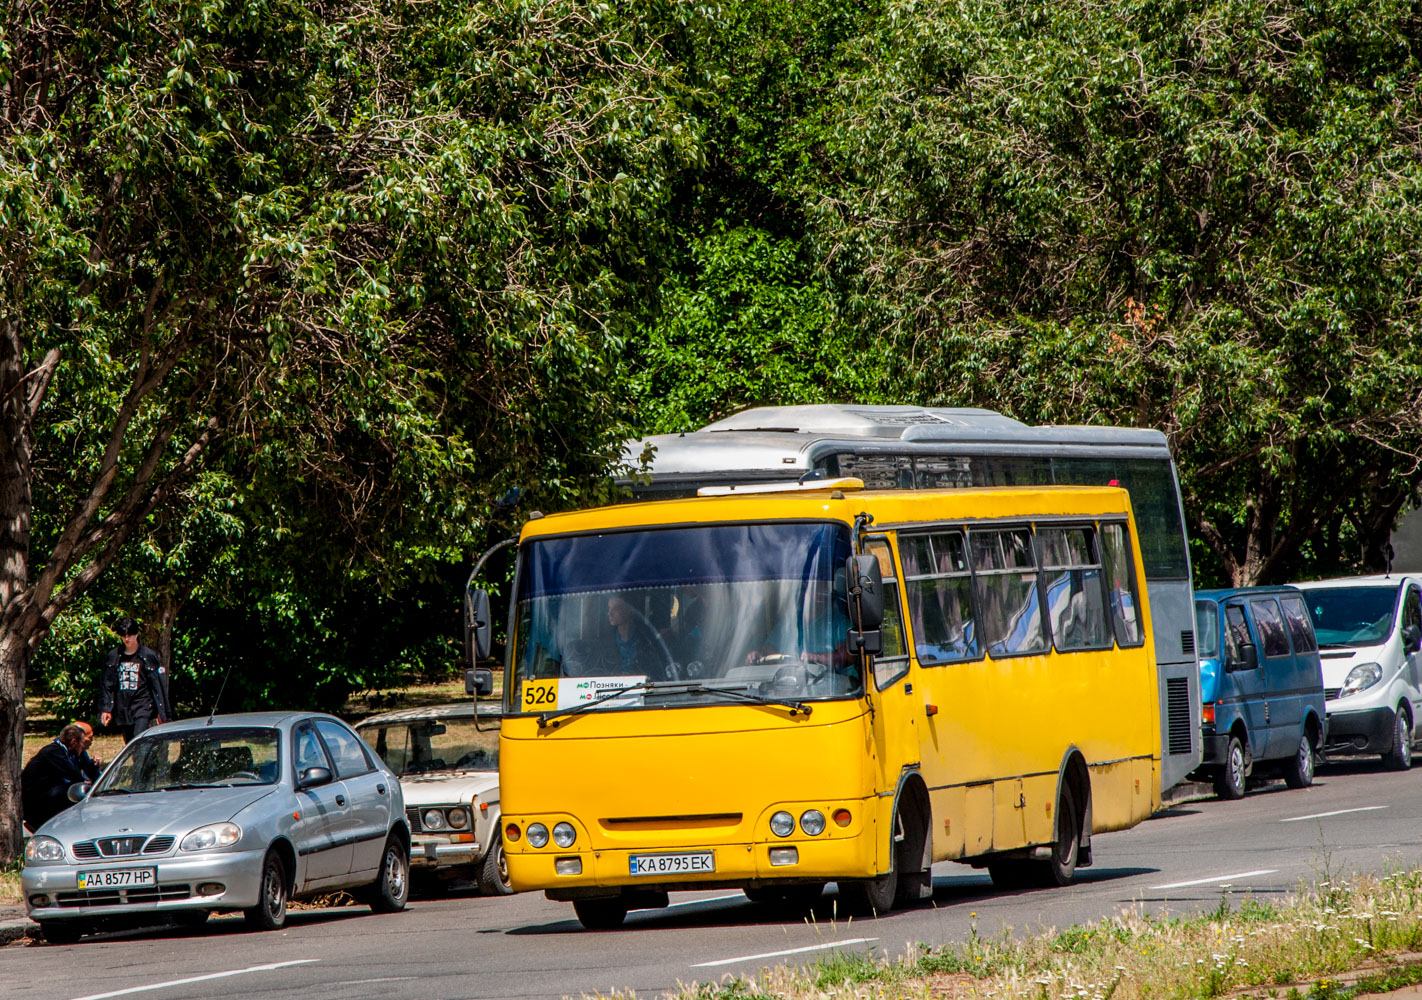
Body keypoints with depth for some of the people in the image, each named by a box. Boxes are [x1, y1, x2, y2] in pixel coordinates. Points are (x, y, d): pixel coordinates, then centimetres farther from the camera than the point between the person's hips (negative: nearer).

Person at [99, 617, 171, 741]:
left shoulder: (148, 656, -1)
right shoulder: (114, 656, 8)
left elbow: (158, 685, 1)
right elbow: (107, 685, 11)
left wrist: (161, 712, -1)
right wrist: (105, 709, 4)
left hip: (143, 708, -4)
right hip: (122, 710, 4)